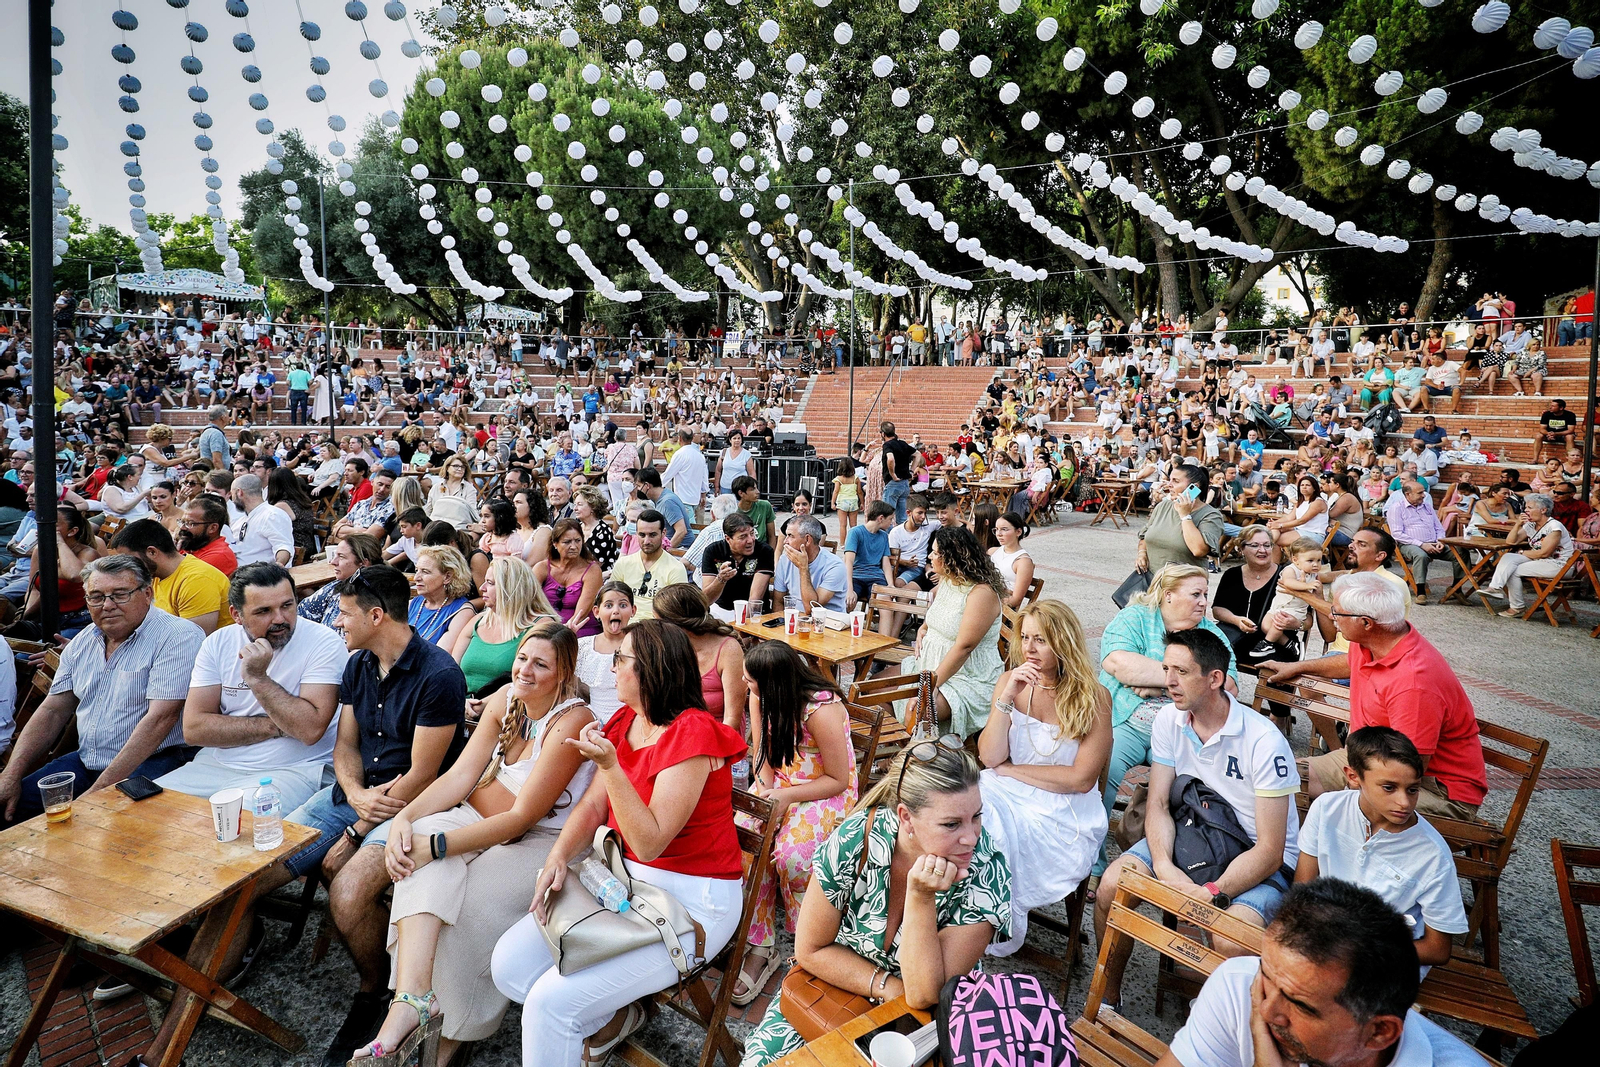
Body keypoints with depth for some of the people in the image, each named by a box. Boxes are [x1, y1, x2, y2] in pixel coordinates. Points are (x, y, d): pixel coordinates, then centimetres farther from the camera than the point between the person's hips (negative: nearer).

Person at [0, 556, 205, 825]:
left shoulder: (179, 637, -14)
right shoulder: (84, 640, 12)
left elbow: (159, 719, -20)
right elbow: (53, 711, 15)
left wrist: (99, 791, -21)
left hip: (151, 763, -8)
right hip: (85, 761, 8)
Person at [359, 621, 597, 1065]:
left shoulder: (572, 721, -21)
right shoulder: (505, 699, 1)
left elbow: (523, 817, -23)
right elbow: (460, 774, -1)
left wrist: (437, 846, -27)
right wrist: (405, 817, -18)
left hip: (543, 841, -6)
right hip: (484, 821, 6)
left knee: (468, 903, -27)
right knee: (419, 846, -22)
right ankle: (412, 998, -30)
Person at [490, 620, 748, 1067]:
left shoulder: (691, 735, -21)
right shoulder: (625, 721, 7)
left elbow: (650, 843, -24)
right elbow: (592, 806, 6)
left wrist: (610, 765, -31)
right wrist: (558, 857, -11)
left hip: (689, 900, -9)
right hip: (625, 879, 9)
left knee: (551, 1001, -19)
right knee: (509, 964, -1)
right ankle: (613, 1016, 18)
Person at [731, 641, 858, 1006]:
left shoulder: (821, 711, -25)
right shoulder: (762, 696, -5)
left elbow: (838, 780, -17)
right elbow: (762, 751, 5)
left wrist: (786, 797, -23)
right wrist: (765, 790, -14)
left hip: (826, 794, -6)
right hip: (777, 784, 6)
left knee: (791, 854, -31)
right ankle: (760, 947, -13)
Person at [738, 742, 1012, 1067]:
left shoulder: (988, 872, -26)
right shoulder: (856, 840, -24)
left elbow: (925, 995, -27)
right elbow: (811, 950, -11)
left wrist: (921, 896, -38)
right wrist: (890, 987, -18)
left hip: (932, 1017, 0)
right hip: (842, 987, 0)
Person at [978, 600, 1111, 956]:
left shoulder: (1094, 698, -8)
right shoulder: (1010, 682, 2)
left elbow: (1082, 779, -11)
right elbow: (989, 757, -5)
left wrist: (1010, 769, -8)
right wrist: (1007, 698, -16)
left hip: (1064, 813, -3)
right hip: (1007, 794, 4)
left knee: (990, 831, -28)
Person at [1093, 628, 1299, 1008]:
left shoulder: (1264, 743, -23)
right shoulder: (1169, 720, -6)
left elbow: (1269, 852, -22)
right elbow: (1158, 805, -4)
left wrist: (1210, 894, -33)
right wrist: (1164, 865, -23)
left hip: (1258, 859, -5)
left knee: (1231, 940, -32)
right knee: (1111, 886, -16)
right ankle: (1108, 1001, 5)